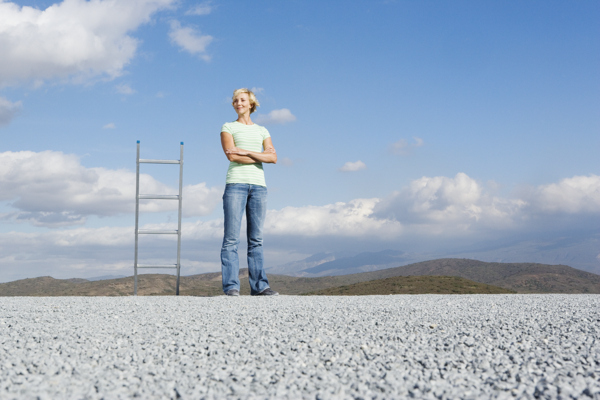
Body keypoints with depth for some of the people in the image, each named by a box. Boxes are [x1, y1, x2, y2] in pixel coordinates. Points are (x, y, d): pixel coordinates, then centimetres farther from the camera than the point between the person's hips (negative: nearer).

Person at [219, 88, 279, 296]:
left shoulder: (262, 131, 18)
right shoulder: (228, 127, 10)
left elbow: (273, 157, 3)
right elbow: (231, 155, -6)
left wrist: (245, 152, -7)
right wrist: (260, 156, -2)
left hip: (258, 185, 3)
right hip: (236, 183, -3)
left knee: (256, 238, 2)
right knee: (231, 237, -8)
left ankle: (259, 285, 1)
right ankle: (231, 286, -9)